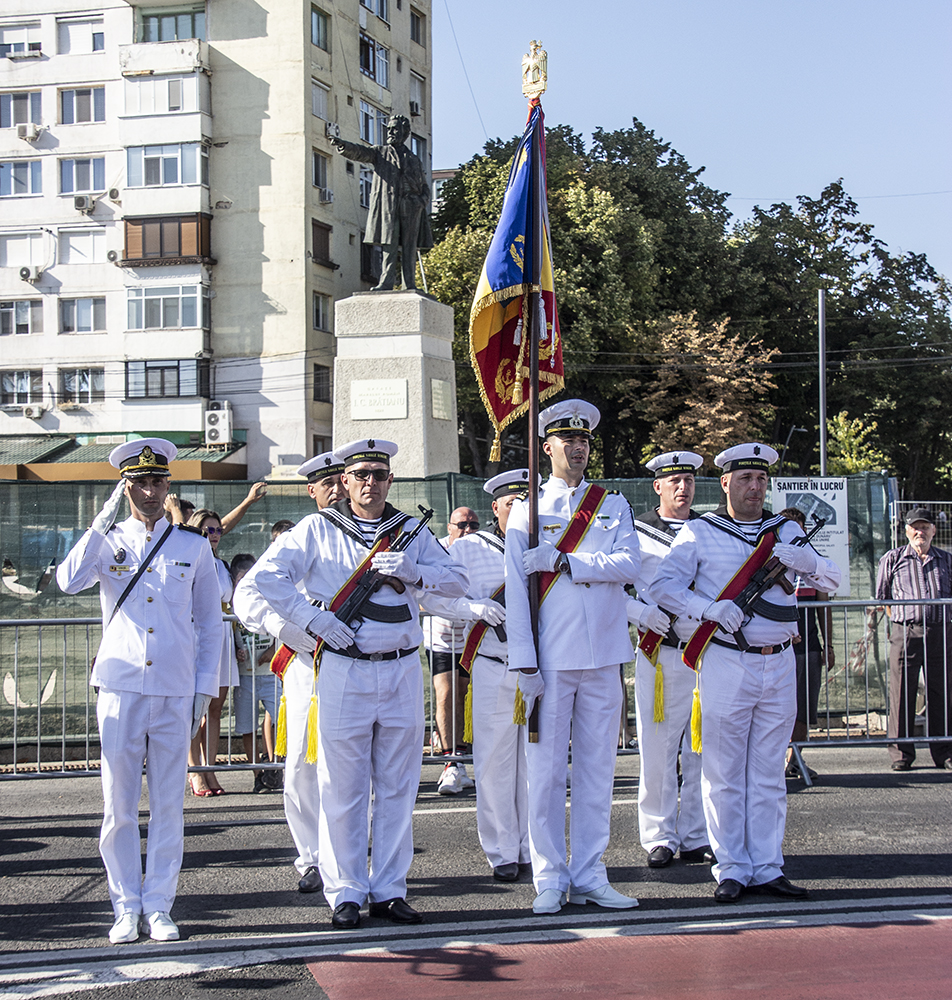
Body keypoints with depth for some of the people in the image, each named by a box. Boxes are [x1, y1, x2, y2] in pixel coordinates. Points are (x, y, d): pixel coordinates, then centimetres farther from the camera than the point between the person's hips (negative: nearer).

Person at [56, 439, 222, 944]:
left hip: (175, 692, 1)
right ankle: (126, 907, 11)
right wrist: (103, 523, -15)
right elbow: (69, 582, -14)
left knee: (168, 805, 3)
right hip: (120, 687, 0)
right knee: (119, 806, 1)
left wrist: (205, 687, 6)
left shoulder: (193, 546, 9)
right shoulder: (107, 542, 7)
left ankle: (159, 907, 11)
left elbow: (209, 622, 13)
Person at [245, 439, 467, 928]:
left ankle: (390, 889, 14)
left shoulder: (410, 531, 12)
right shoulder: (317, 530, 4)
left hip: (402, 672, 3)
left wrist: (412, 571, -12)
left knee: (397, 787, 6)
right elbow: (266, 575, -3)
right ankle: (345, 893, 9)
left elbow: (456, 581, 6)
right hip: (344, 672, -3)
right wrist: (314, 618, -11)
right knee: (342, 787, 0)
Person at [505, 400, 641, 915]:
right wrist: (524, 663, -9)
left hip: (603, 658, 2)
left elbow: (629, 564, -6)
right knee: (546, 771, -1)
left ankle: (589, 876, 13)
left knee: (596, 769, 6)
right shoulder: (527, 510, 6)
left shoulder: (614, 506, 12)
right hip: (550, 659, -2)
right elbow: (516, 590, -1)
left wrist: (563, 561, -15)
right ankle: (550, 880, 7)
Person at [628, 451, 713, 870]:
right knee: (657, 749, -2)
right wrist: (644, 614, -13)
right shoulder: (636, 533, 4)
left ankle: (697, 837, 13)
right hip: (660, 654, -3)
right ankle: (659, 838, 9)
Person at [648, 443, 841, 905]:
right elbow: (661, 586, -4)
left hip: (779, 664, 3)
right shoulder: (700, 532, 3)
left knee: (768, 773, 7)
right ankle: (732, 869, 6)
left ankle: (767, 867, 13)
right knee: (725, 774, -2)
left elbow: (831, 580, 6)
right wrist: (709, 610, -18)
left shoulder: (786, 531, 13)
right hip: (726, 663, -3)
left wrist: (804, 560, -15)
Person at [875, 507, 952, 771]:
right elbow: (882, 596, 14)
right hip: (905, 632, -2)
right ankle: (901, 753, 3)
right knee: (901, 693, -3)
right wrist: (899, 620, 7)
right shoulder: (892, 559, 9)